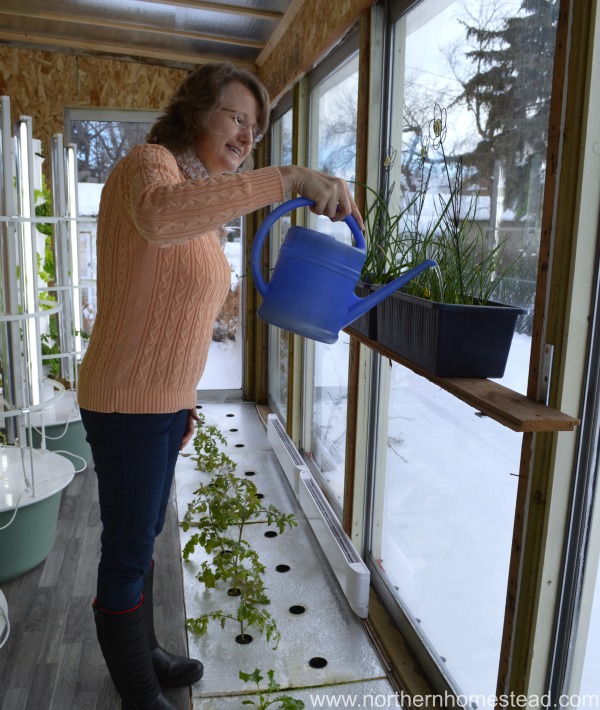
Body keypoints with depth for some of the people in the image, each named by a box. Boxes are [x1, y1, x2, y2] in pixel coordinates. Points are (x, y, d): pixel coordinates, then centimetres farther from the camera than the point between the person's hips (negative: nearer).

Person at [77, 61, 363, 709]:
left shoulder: (204, 207, 14)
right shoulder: (149, 163, -14)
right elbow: (159, 215, -42)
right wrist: (288, 180, -45)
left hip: (164, 400, 9)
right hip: (128, 405, -9)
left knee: (141, 539, 23)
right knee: (127, 556, 8)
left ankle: (141, 654, 44)